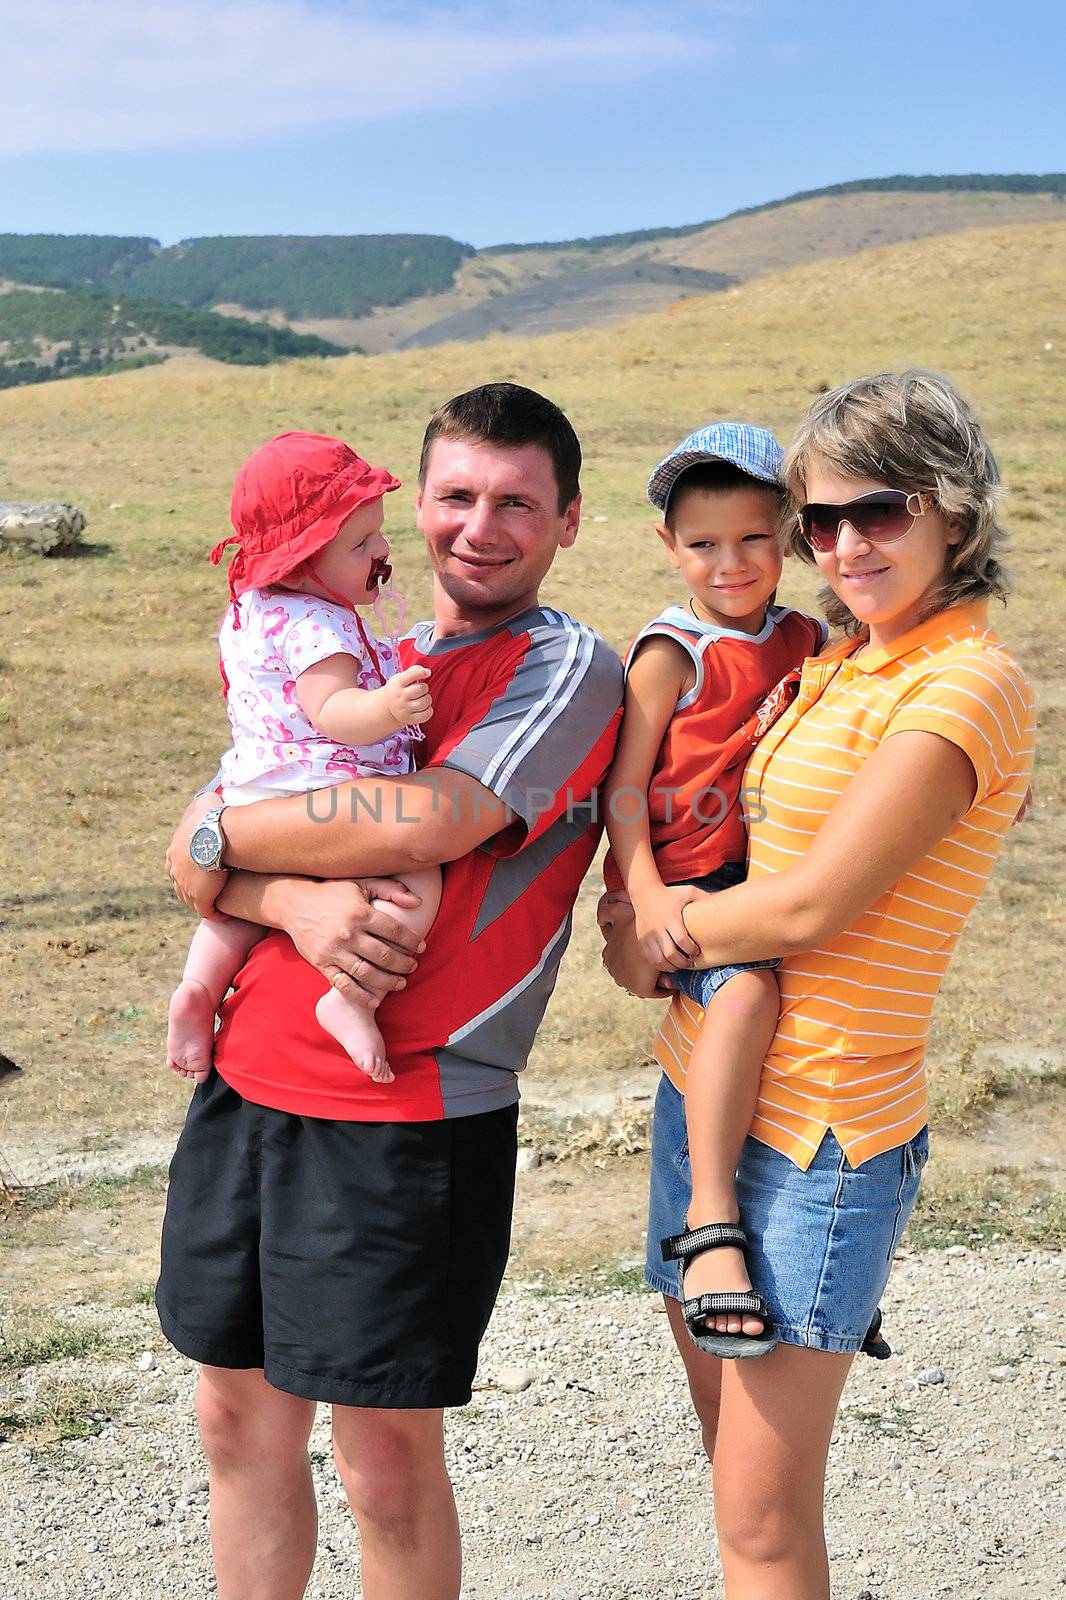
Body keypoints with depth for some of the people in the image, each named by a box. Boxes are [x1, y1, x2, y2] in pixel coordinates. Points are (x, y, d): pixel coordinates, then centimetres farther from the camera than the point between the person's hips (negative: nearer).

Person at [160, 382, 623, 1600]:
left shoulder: (569, 669, -5)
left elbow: (430, 822, -21)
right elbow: (200, 862, 6)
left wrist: (226, 833, -8)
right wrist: (295, 900, -17)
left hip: (410, 1112, -6)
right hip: (250, 1079, 6)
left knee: (387, 1462, 4)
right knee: (240, 1418, 16)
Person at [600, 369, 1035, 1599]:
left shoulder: (964, 686, -15)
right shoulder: (840, 663, 11)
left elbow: (810, 908, -19)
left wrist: (659, 941, -2)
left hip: (822, 1128, -8)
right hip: (703, 1082, 8)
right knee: (736, 1463, 18)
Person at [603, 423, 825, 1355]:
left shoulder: (810, 642, 14)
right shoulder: (673, 654, -2)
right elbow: (623, 787, -6)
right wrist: (648, 898, -20)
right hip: (687, 883, -7)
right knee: (746, 988, -32)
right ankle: (711, 1224, -29)